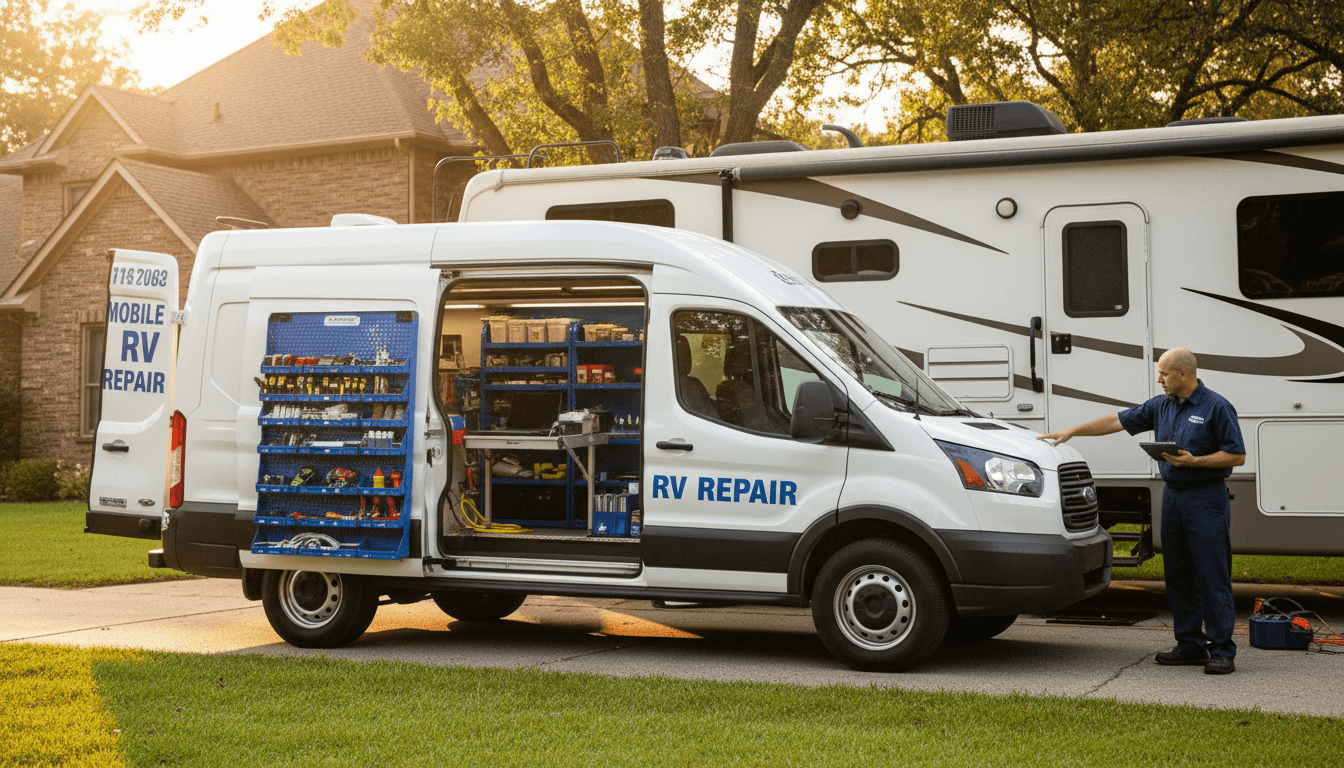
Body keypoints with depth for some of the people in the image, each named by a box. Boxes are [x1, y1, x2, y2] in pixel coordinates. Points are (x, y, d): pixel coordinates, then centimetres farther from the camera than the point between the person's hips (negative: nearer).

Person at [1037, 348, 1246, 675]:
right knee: (1178, 575, 9)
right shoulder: (1161, 406, 12)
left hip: (1206, 499, -7)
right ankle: (1190, 645, 16)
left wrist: (1193, 461, -17)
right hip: (1172, 496, 7)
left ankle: (1222, 651, -4)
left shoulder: (1217, 407, -8)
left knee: (1213, 576, -7)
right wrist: (1071, 431, 14)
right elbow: (1118, 420, 17)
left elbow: (1237, 455, -9)